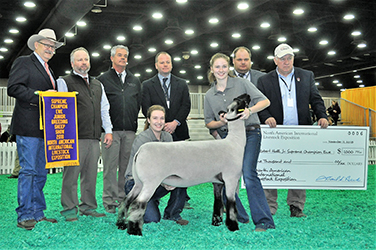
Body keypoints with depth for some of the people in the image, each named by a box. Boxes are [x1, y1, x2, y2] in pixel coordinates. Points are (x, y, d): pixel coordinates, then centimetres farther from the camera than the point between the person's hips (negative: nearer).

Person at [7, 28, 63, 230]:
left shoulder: (48, 70, 24)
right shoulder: (23, 62, -1)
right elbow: (13, 88, -13)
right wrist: (39, 96, -19)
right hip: (28, 127, -8)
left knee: (41, 173, 10)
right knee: (28, 170, -8)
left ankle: (37, 213, 17)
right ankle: (24, 216, -2)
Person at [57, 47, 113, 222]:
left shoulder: (98, 85, 22)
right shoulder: (65, 82, 5)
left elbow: (104, 109, 22)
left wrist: (108, 131, 13)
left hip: (94, 138, 5)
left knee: (91, 174, 8)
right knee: (71, 174, -4)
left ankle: (88, 206, 17)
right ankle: (69, 209, 5)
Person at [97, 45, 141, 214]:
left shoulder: (135, 81, 18)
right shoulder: (102, 80, 6)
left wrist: (133, 121, 9)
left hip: (130, 130, 3)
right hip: (111, 129, -3)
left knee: (127, 166, 5)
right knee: (110, 165, -3)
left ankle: (123, 198, 14)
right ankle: (109, 201, 4)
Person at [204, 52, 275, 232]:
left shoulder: (241, 83, 1)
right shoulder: (209, 95, 13)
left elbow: (265, 101, -2)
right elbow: (209, 122, 16)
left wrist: (250, 110, -21)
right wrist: (221, 122, -6)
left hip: (249, 133, -5)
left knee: (248, 173, -20)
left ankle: (264, 221, -15)